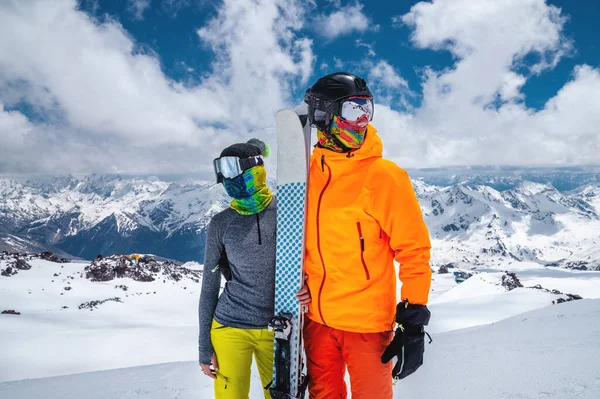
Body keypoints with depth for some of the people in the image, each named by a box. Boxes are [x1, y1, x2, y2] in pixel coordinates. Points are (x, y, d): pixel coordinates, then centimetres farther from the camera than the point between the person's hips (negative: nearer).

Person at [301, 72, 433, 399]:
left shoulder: (384, 175, -13)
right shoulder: (307, 173, 0)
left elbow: (414, 251, -11)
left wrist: (414, 324, -12)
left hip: (368, 323, -4)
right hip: (317, 318, 4)